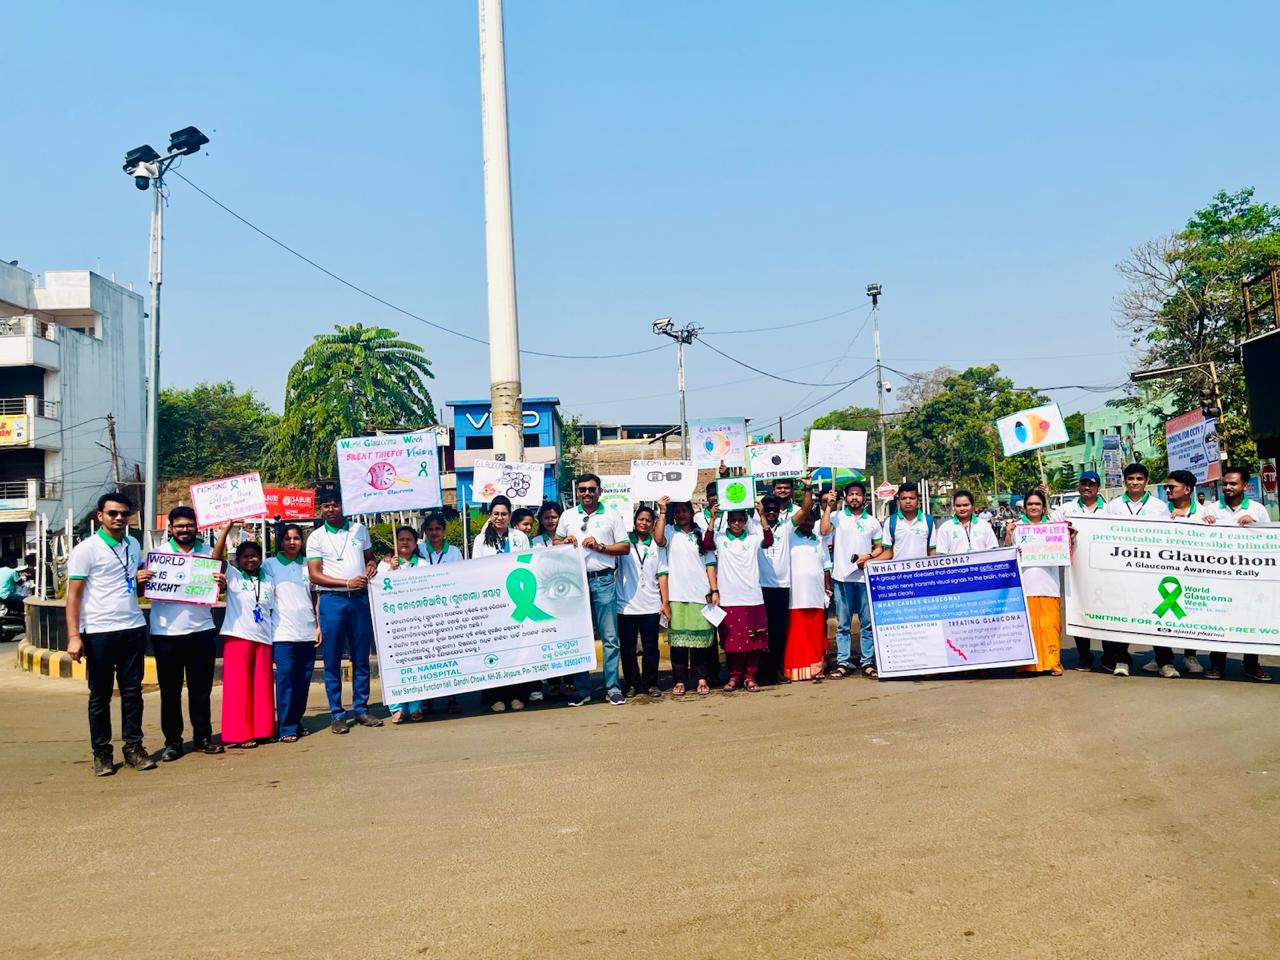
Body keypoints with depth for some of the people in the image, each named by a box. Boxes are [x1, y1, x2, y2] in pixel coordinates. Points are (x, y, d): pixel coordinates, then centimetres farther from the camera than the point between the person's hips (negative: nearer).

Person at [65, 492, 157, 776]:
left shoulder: (133, 545, 11)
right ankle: (101, 753, 14)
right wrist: (74, 636, -15)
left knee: (133, 691, 8)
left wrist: (142, 579, 1)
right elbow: (73, 595, -7)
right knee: (100, 696, 5)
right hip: (99, 632, -5)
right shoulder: (86, 549, -6)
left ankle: (133, 747, 16)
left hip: (134, 629, 5)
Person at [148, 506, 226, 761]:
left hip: (201, 630, 2)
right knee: (170, 691, 6)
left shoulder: (207, 551, 8)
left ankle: (203, 737, 19)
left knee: (201, 688, 8)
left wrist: (222, 583, -9)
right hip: (167, 633, -1)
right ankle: (172, 741, 15)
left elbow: (215, 587, 13)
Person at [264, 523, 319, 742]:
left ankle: (297, 720, 17)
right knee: (285, 676, -9)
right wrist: (265, 628, -5)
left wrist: (319, 625, 9)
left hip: (307, 631, 3)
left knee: (304, 678, 5)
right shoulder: (270, 565, 5)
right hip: (283, 632, -3)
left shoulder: (308, 565, 13)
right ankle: (286, 727, -5)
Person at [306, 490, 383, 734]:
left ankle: (361, 709, 16)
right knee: (332, 661, 1)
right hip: (332, 600, -2)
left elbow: (369, 557, 21)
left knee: (361, 657, 7)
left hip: (360, 597, 2)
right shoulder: (316, 537, 2)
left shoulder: (359, 529, 10)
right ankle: (337, 714, 8)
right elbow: (314, 575, -4)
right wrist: (347, 583, -14)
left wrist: (372, 565, -3)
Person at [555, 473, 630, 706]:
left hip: (603, 581, -2)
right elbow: (556, 542, 21)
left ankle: (613, 688, 6)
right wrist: (565, 543, -2)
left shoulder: (611, 516, 6)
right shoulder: (567, 516, 12)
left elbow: (625, 547, 4)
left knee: (609, 637, -1)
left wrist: (600, 547, -9)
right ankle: (581, 690, 12)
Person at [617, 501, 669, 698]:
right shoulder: (625, 541, 7)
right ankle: (632, 683, 14)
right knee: (628, 647, 4)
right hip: (626, 605, -1)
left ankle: (651, 684, 14)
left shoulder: (656, 545, 10)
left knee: (650, 647, 5)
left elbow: (662, 575, 5)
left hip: (651, 605, 1)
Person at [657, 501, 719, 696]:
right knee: (678, 637, -1)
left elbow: (710, 563, 9)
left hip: (700, 594, 1)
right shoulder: (670, 531, 7)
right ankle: (679, 681, 5)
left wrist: (714, 590, 0)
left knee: (700, 637, 2)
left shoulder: (701, 533, 12)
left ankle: (701, 679, 9)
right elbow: (659, 540, -17)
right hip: (677, 595, -1)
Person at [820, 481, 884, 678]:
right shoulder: (836, 517, 5)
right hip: (842, 577, -2)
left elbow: (878, 548, 15)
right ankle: (843, 662, 7)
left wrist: (869, 556, -5)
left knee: (867, 623, 3)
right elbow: (824, 531, -13)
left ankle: (867, 662, 9)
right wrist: (828, 506, -9)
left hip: (865, 577, 2)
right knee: (843, 624, 3)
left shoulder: (872, 522, 12)